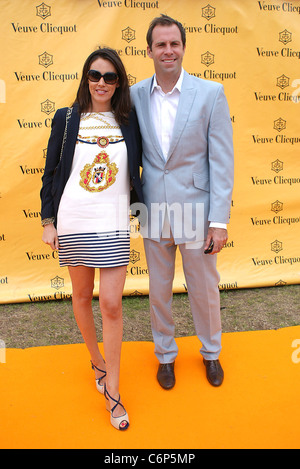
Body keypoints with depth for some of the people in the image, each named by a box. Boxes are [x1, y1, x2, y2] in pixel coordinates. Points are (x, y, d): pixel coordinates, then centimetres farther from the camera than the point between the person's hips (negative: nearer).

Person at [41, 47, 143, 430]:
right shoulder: (66, 119, 4)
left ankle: (112, 391, 14)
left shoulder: (129, 122, 5)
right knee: (82, 296, 13)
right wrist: (48, 221, 3)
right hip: (73, 222, 1)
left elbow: (138, 171, 11)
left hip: (114, 224, 0)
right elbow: (51, 172, 6)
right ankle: (97, 360, 39)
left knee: (111, 304, -2)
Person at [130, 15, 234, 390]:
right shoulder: (136, 95, 3)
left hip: (195, 209, -2)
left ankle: (211, 352, 41)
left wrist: (219, 221, -11)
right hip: (153, 210, 2)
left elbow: (222, 161, -7)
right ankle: (165, 354, 40)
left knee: (204, 289, 14)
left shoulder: (211, 93, -5)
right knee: (158, 291, 15)